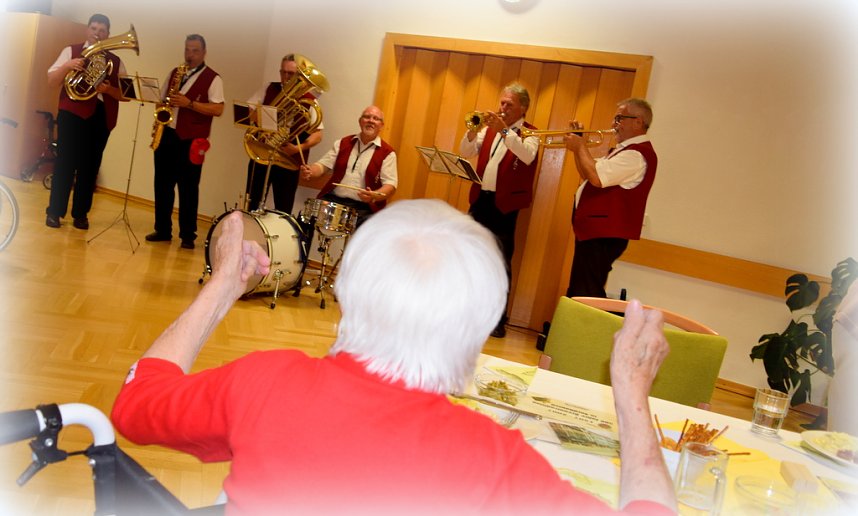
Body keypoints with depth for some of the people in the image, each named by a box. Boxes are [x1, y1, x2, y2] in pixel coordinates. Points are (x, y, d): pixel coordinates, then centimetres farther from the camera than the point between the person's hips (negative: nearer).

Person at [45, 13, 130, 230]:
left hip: (101, 116, 2)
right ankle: (54, 212, 4)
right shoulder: (71, 51, 9)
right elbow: (51, 81, 1)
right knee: (65, 162, -4)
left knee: (90, 167, 4)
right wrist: (67, 66, -15)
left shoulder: (116, 62, 14)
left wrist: (108, 89, -12)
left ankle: (80, 214, 12)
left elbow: (126, 95, 7)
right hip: (72, 113, -2)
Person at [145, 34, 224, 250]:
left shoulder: (213, 78, -2)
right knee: (163, 184, 8)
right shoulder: (175, 73, 15)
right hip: (167, 134, 6)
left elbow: (218, 109, -11)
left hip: (191, 140, -5)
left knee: (188, 188, -2)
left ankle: (188, 235, 6)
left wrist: (189, 103, -20)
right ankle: (162, 230, 18)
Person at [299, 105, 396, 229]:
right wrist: (310, 171, -13)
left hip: (363, 208, -3)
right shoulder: (343, 143, 15)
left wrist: (374, 196, -26)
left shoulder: (387, 153, 2)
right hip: (332, 200, 3)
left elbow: (390, 184, -5)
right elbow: (324, 165, 11)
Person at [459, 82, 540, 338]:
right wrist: (473, 130, -12)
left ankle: (498, 319, 7)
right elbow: (465, 152, 5)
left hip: (504, 205, -5)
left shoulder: (530, 133, -1)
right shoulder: (490, 128, 13)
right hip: (480, 200, 5)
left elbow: (528, 156, -23)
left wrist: (503, 130, -28)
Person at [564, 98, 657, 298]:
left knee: (587, 296, -10)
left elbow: (597, 177, -27)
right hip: (593, 230, 11)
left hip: (603, 235, -11)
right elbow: (588, 174, 23)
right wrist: (578, 146, 10)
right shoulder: (625, 150, 19)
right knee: (577, 294, 17)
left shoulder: (637, 154, -16)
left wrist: (581, 147, -12)